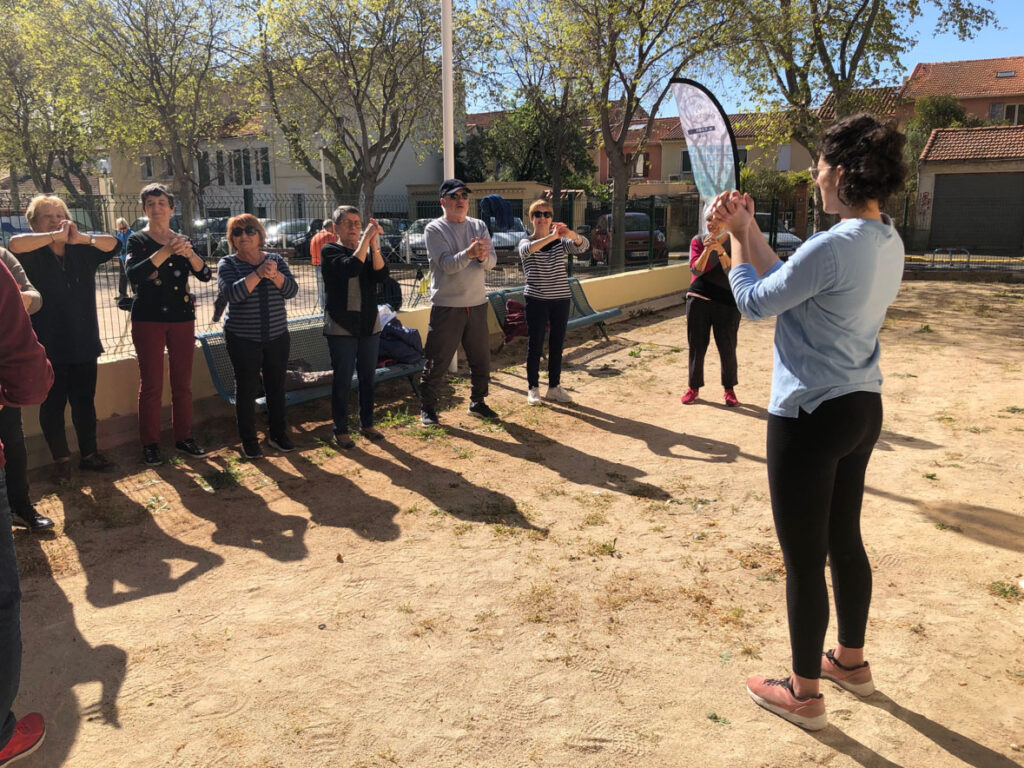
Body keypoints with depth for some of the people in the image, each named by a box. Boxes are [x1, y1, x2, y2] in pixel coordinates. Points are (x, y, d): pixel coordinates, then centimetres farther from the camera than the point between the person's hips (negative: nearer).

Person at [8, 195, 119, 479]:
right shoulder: (32, 255, -4)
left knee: (85, 402, 12)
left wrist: (82, 237, -20)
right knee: (53, 405, 7)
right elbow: (14, 244, -25)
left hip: (84, 343, 3)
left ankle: (89, 454, 25)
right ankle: (61, 460, 20)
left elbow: (112, 243, -4)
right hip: (48, 347, -3)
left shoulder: (81, 251, 8)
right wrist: (56, 236, -22)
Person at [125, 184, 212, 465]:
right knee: (151, 384, 0)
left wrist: (189, 254, -23)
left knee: (182, 383, 8)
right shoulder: (138, 240, 0)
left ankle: (183, 437, 18)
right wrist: (165, 252, -29)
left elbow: (205, 275, -4)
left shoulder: (182, 240, 9)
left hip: (182, 319, 3)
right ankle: (150, 444, 8)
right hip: (148, 320, -3)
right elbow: (133, 275, -19)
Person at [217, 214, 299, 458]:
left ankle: (278, 434, 24)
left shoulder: (276, 260, 5)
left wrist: (274, 274, -25)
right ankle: (248, 441, 14)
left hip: (277, 336, 3)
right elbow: (233, 293, -20)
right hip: (242, 339, -3)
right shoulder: (227, 264, -2)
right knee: (246, 389, 2)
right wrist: (258, 273, -30)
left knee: (276, 386, 10)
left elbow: (291, 291, -8)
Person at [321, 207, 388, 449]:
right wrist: (365, 239, -25)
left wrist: (374, 244, -21)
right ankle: (340, 430, 9)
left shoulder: (368, 250, 9)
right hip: (341, 326, -4)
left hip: (369, 324, 5)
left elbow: (381, 274, -11)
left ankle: (366, 424, 24)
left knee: (367, 377, 11)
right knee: (342, 380, 0)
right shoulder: (331, 251, -4)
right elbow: (350, 268, -24)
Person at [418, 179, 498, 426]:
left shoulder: (479, 226, 8)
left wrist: (482, 257, -26)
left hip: (477, 304, 5)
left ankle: (477, 402, 32)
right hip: (446, 306, -5)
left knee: (481, 359, 14)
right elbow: (447, 264, -20)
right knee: (437, 362, 2)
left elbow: (492, 261, -3)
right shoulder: (434, 229, -6)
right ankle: (427, 408, 17)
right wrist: (469, 254, -38)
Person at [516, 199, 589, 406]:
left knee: (557, 345, 9)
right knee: (535, 346, 1)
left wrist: (569, 233, -36)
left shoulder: (561, 242, 6)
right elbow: (526, 250, -26)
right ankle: (533, 389, 12)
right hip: (536, 301, -3)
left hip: (561, 299, 3)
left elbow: (583, 246, -14)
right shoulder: (526, 242, -1)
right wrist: (552, 236, -39)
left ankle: (554, 388, 20)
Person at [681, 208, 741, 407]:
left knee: (727, 348, 1)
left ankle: (729, 389, 16)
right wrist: (706, 250, -25)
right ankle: (694, 387, 18)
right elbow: (696, 270, -10)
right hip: (699, 301, 1)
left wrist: (720, 251, -26)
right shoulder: (697, 242, 3)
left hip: (727, 303, -1)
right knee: (696, 346, 6)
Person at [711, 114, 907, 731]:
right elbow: (787, 284, 12)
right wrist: (748, 230, 13)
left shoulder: (833, 247, -24)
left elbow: (755, 301, -11)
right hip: (862, 408, 10)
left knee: (805, 560, 5)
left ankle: (805, 694, 22)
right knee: (845, 541, 23)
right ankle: (851, 660, 42)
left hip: (812, 419, -9)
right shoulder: (889, 242, 6)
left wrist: (737, 235, 3)